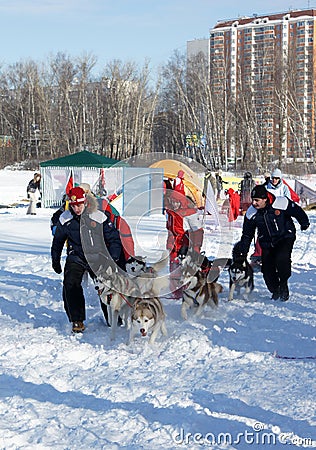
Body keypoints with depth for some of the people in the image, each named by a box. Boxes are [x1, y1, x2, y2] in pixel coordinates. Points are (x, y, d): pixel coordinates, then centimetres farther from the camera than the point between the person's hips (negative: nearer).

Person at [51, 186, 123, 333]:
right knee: (70, 285, -20)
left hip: (97, 259, -1)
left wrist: (113, 260, -5)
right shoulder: (65, 219, -4)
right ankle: (77, 321, -10)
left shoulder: (98, 217, -10)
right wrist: (55, 261, 18)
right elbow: (58, 241, 13)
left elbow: (113, 238, 0)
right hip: (76, 258, 1)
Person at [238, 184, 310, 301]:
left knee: (282, 258, -28)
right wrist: (243, 251, 0)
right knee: (267, 269, -5)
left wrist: (304, 223, 12)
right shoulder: (251, 213, -10)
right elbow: (247, 234, 2)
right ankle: (275, 291, 20)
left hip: (285, 238, -3)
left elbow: (297, 212, -3)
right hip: (267, 243, 3)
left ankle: (283, 284, -4)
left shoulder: (281, 203, -21)